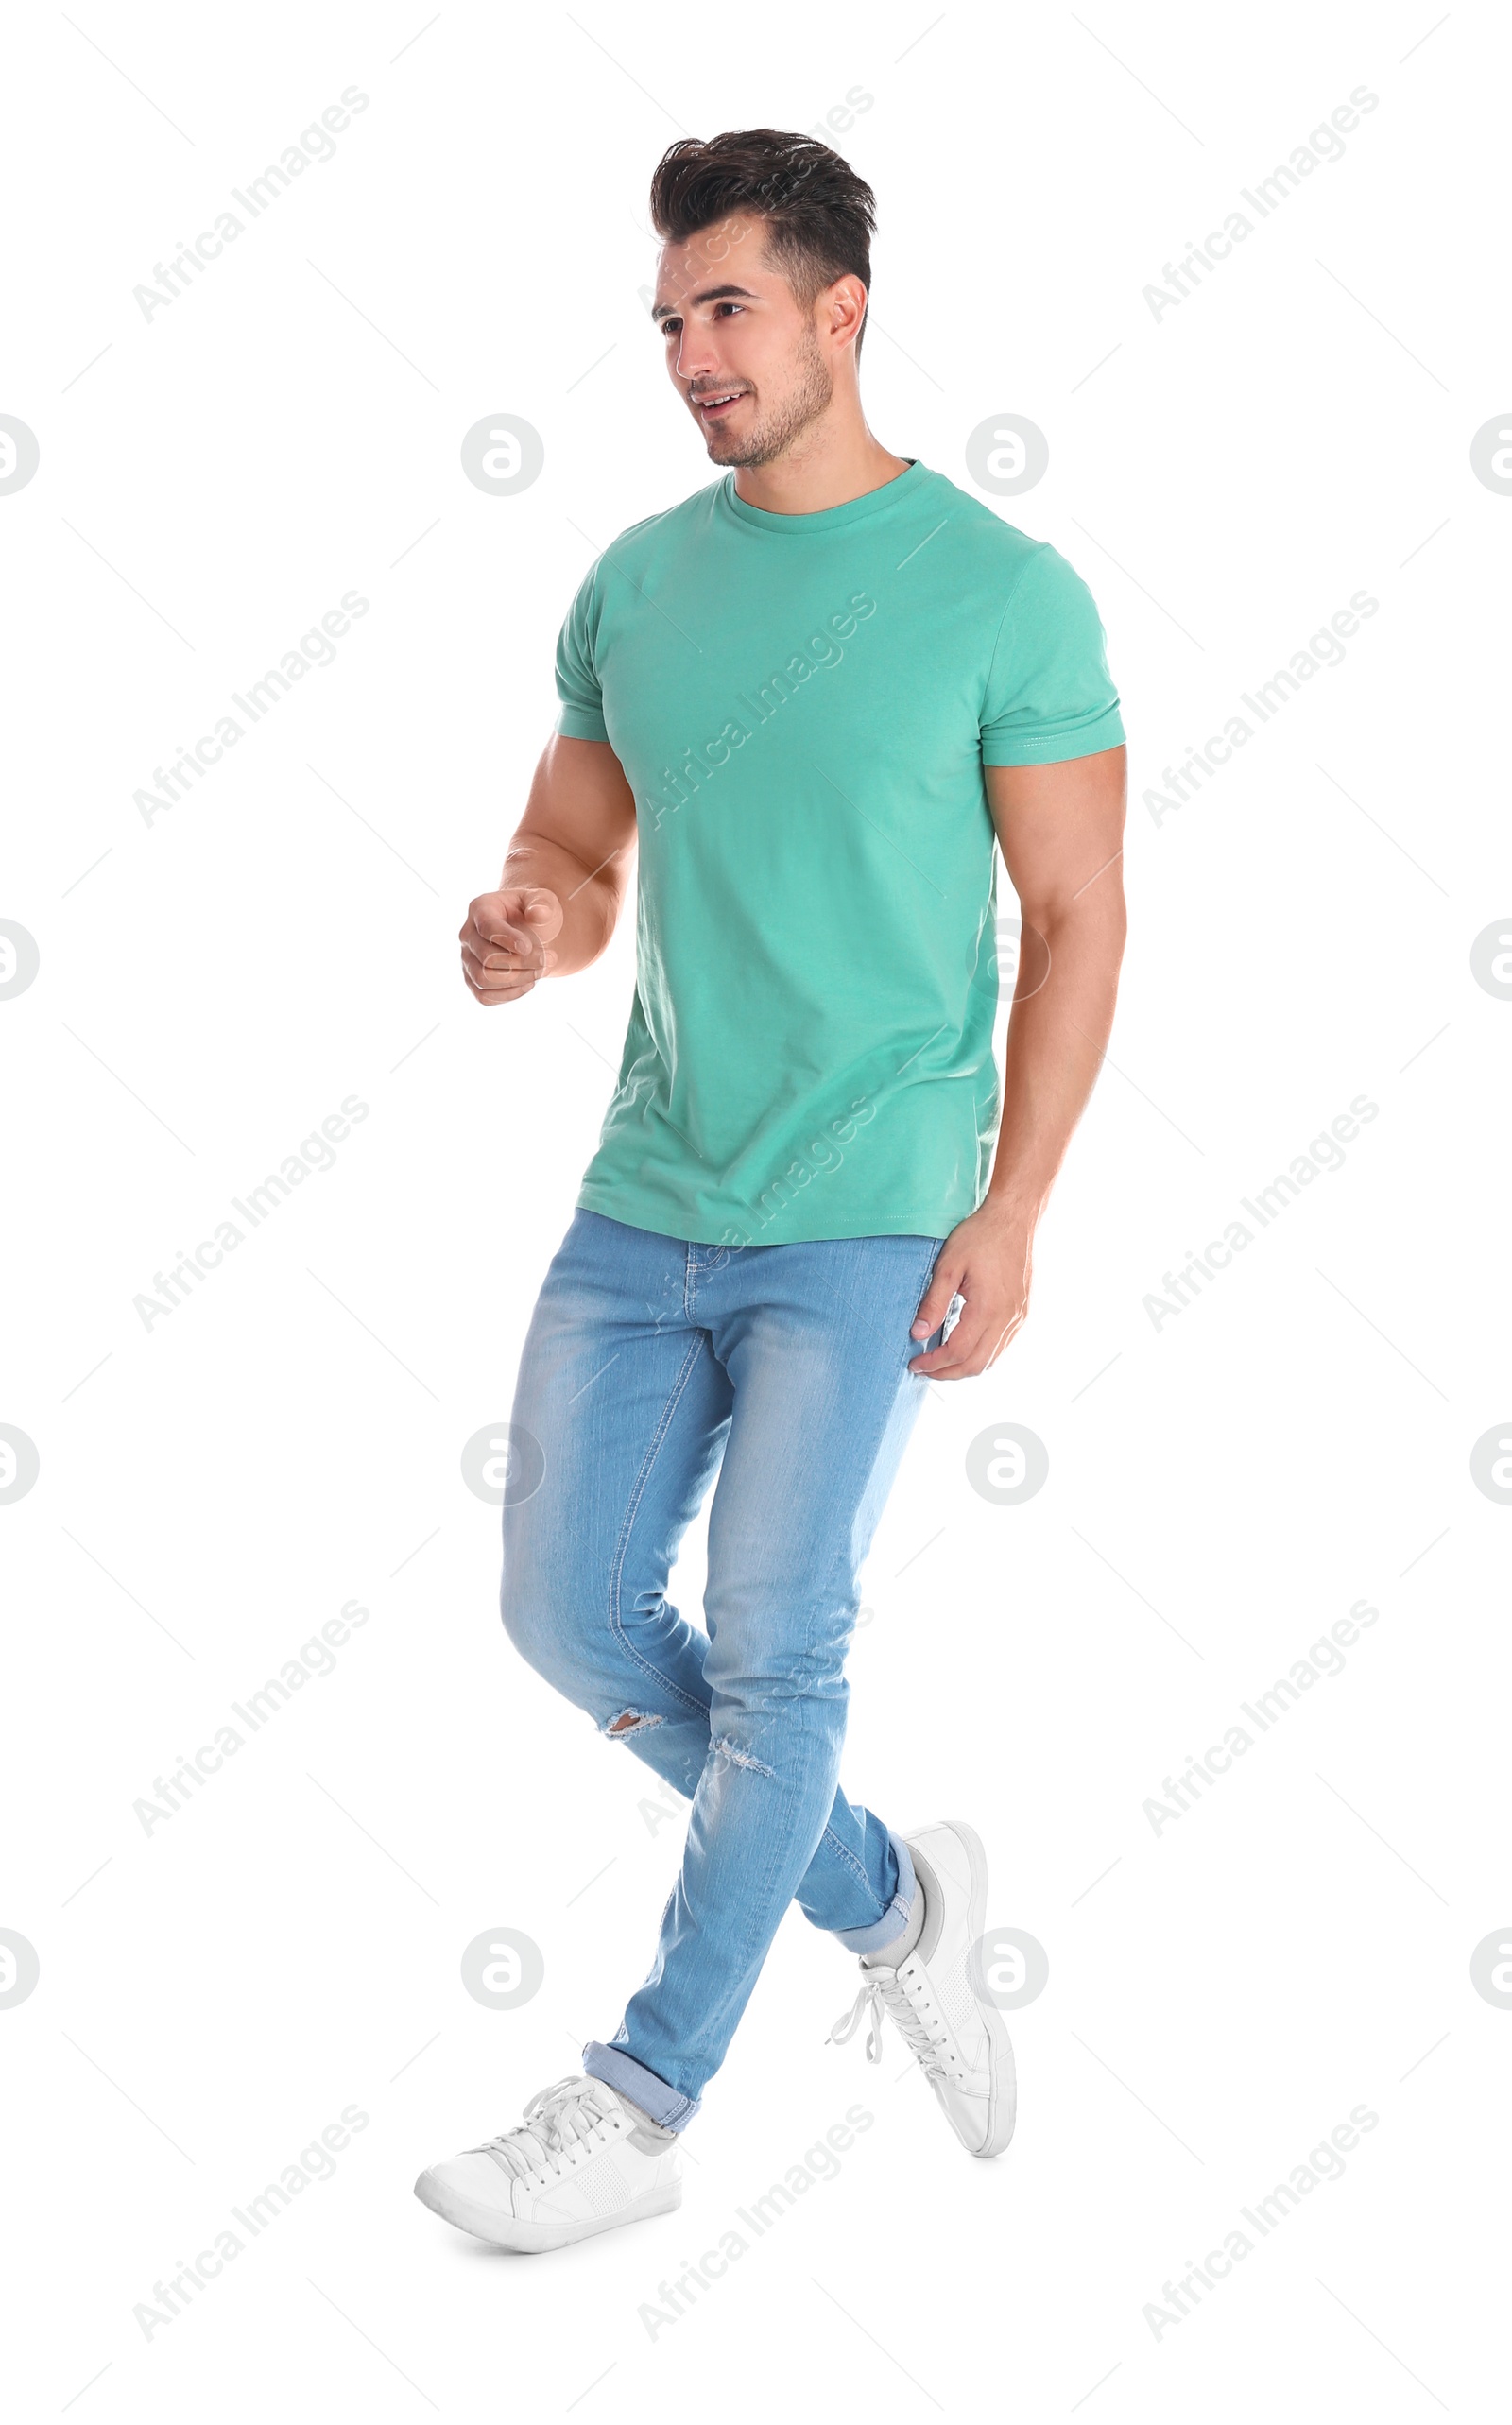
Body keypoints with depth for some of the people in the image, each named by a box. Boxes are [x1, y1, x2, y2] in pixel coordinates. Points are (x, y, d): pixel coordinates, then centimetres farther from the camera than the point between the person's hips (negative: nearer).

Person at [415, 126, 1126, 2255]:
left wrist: (1007, 1215, -11)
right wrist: (528, 920, -9)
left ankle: (640, 2110, 13)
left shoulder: (1002, 594, -6)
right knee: (569, 1610, 7)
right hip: (646, 1200, 6)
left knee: (776, 1651, -2)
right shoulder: (635, 583, 7)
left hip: (864, 1219, -6)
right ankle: (889, 1899, 28)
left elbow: (1077, 920, -5)